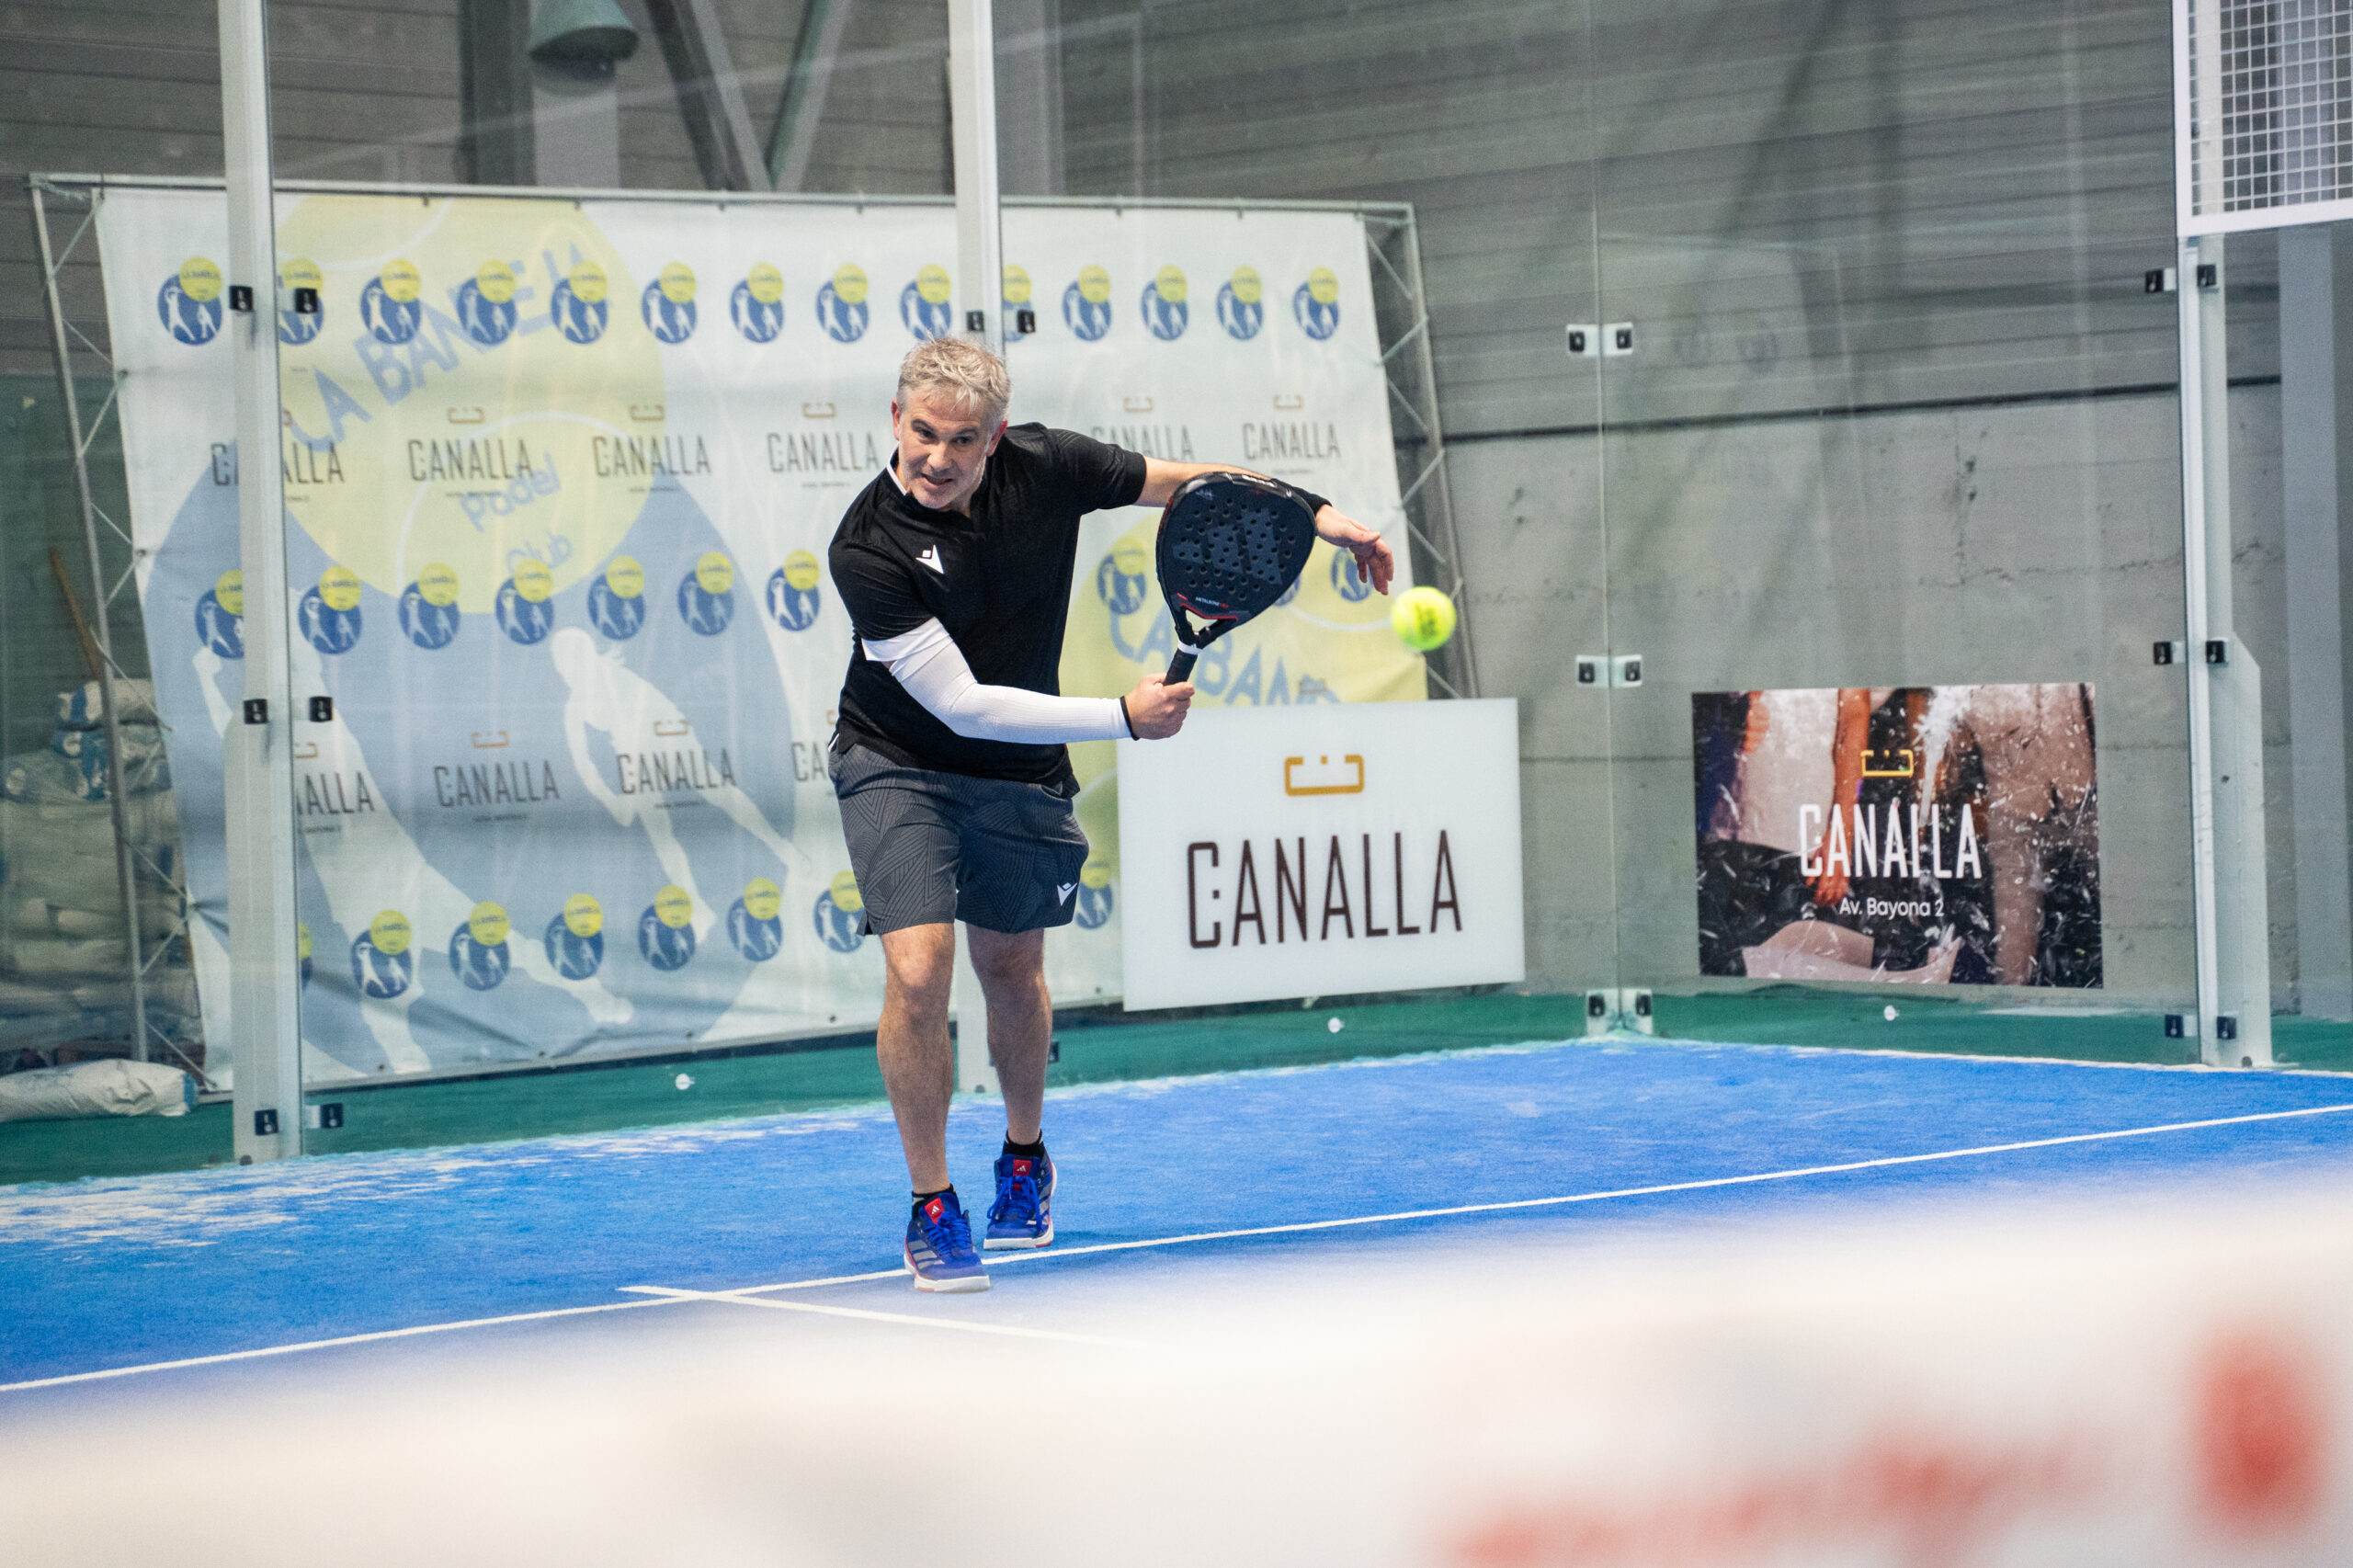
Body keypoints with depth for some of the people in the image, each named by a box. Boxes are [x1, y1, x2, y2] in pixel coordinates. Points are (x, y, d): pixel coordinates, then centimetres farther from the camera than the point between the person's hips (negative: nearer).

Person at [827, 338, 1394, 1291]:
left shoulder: (1044, 466, -17)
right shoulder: (867, 550, -28)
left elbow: (1182, 481, 1)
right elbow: (963, 704, -29)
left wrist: (1315, 511, -7)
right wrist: (1125, 718, -30)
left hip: (1023, 777, 4)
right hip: (899, 768, -4)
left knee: (1012, 973, 16)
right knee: (918, 973, -19)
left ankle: (1025, 1156, 44)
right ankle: (931, 1208, -1)